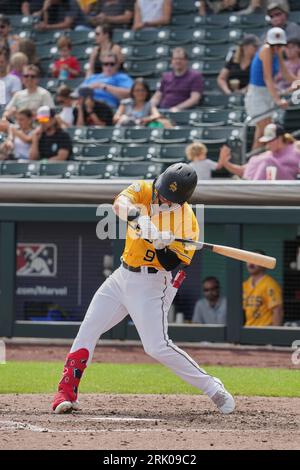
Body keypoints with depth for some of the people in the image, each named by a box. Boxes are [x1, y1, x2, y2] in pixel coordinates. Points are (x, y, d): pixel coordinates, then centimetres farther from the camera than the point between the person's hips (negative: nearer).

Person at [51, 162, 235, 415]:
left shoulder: (188, 221, -16)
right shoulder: (144, 190, -6)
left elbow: (171, 263, -16)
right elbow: (120, 203, -28)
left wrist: (162, 244, -35)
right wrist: (138, 217, -47)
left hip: (151, 283, -5)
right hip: (122, 277, 5)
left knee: (158, 346, -15)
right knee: (88, 330, 2)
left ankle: (213, 388, -5)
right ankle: (67, 392, 8)